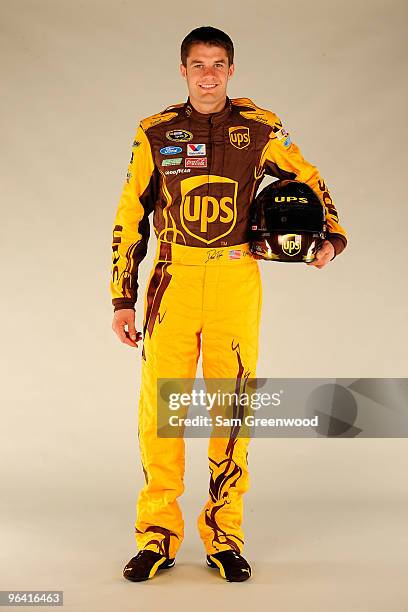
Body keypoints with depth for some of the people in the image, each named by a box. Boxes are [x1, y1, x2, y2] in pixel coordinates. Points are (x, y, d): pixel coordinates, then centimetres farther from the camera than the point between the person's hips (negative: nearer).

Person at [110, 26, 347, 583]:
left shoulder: (261, 128, 6)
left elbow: (309, 182, 20)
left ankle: (225, 536, 15)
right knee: (159, 406, -1)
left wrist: (331, 238, 3)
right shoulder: (155, 133, 7)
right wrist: (123, 299, 4)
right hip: (173, 280, 0)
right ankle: (158, 536, 11)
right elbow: (129, 219, 8)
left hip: (236, 280, 0)